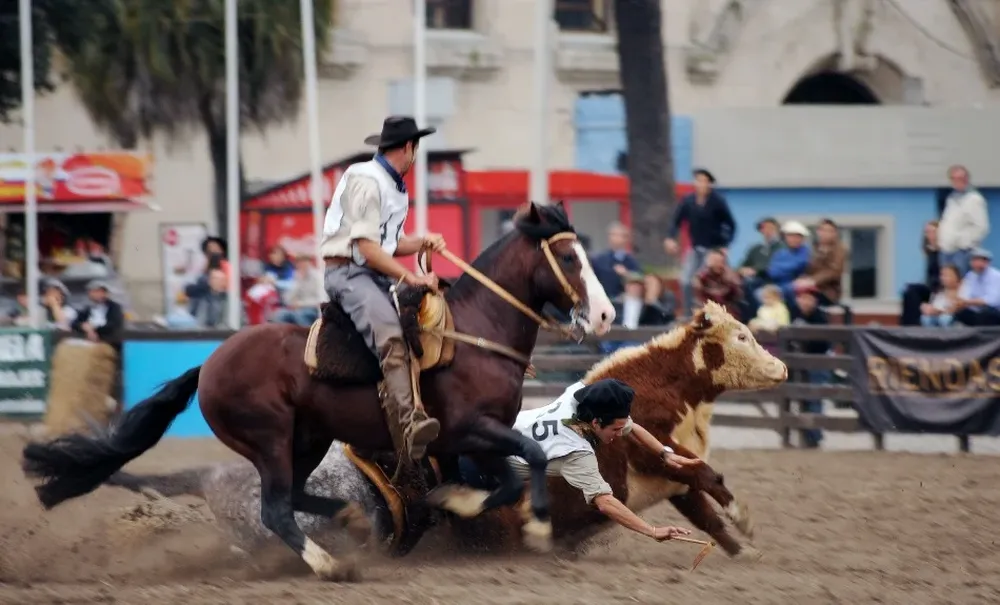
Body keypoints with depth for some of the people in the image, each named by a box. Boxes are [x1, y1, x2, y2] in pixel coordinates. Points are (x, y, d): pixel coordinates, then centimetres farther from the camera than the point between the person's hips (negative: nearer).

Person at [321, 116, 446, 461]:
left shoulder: (395, 188, 22)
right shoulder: (366, 181, -10)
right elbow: (366, 246, -17)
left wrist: (423, 242, 7)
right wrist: (410, 278, -18)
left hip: (379, 273, 11)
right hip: (347, 271, -11)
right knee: (390, 335, -32)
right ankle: (407, 426, -51)